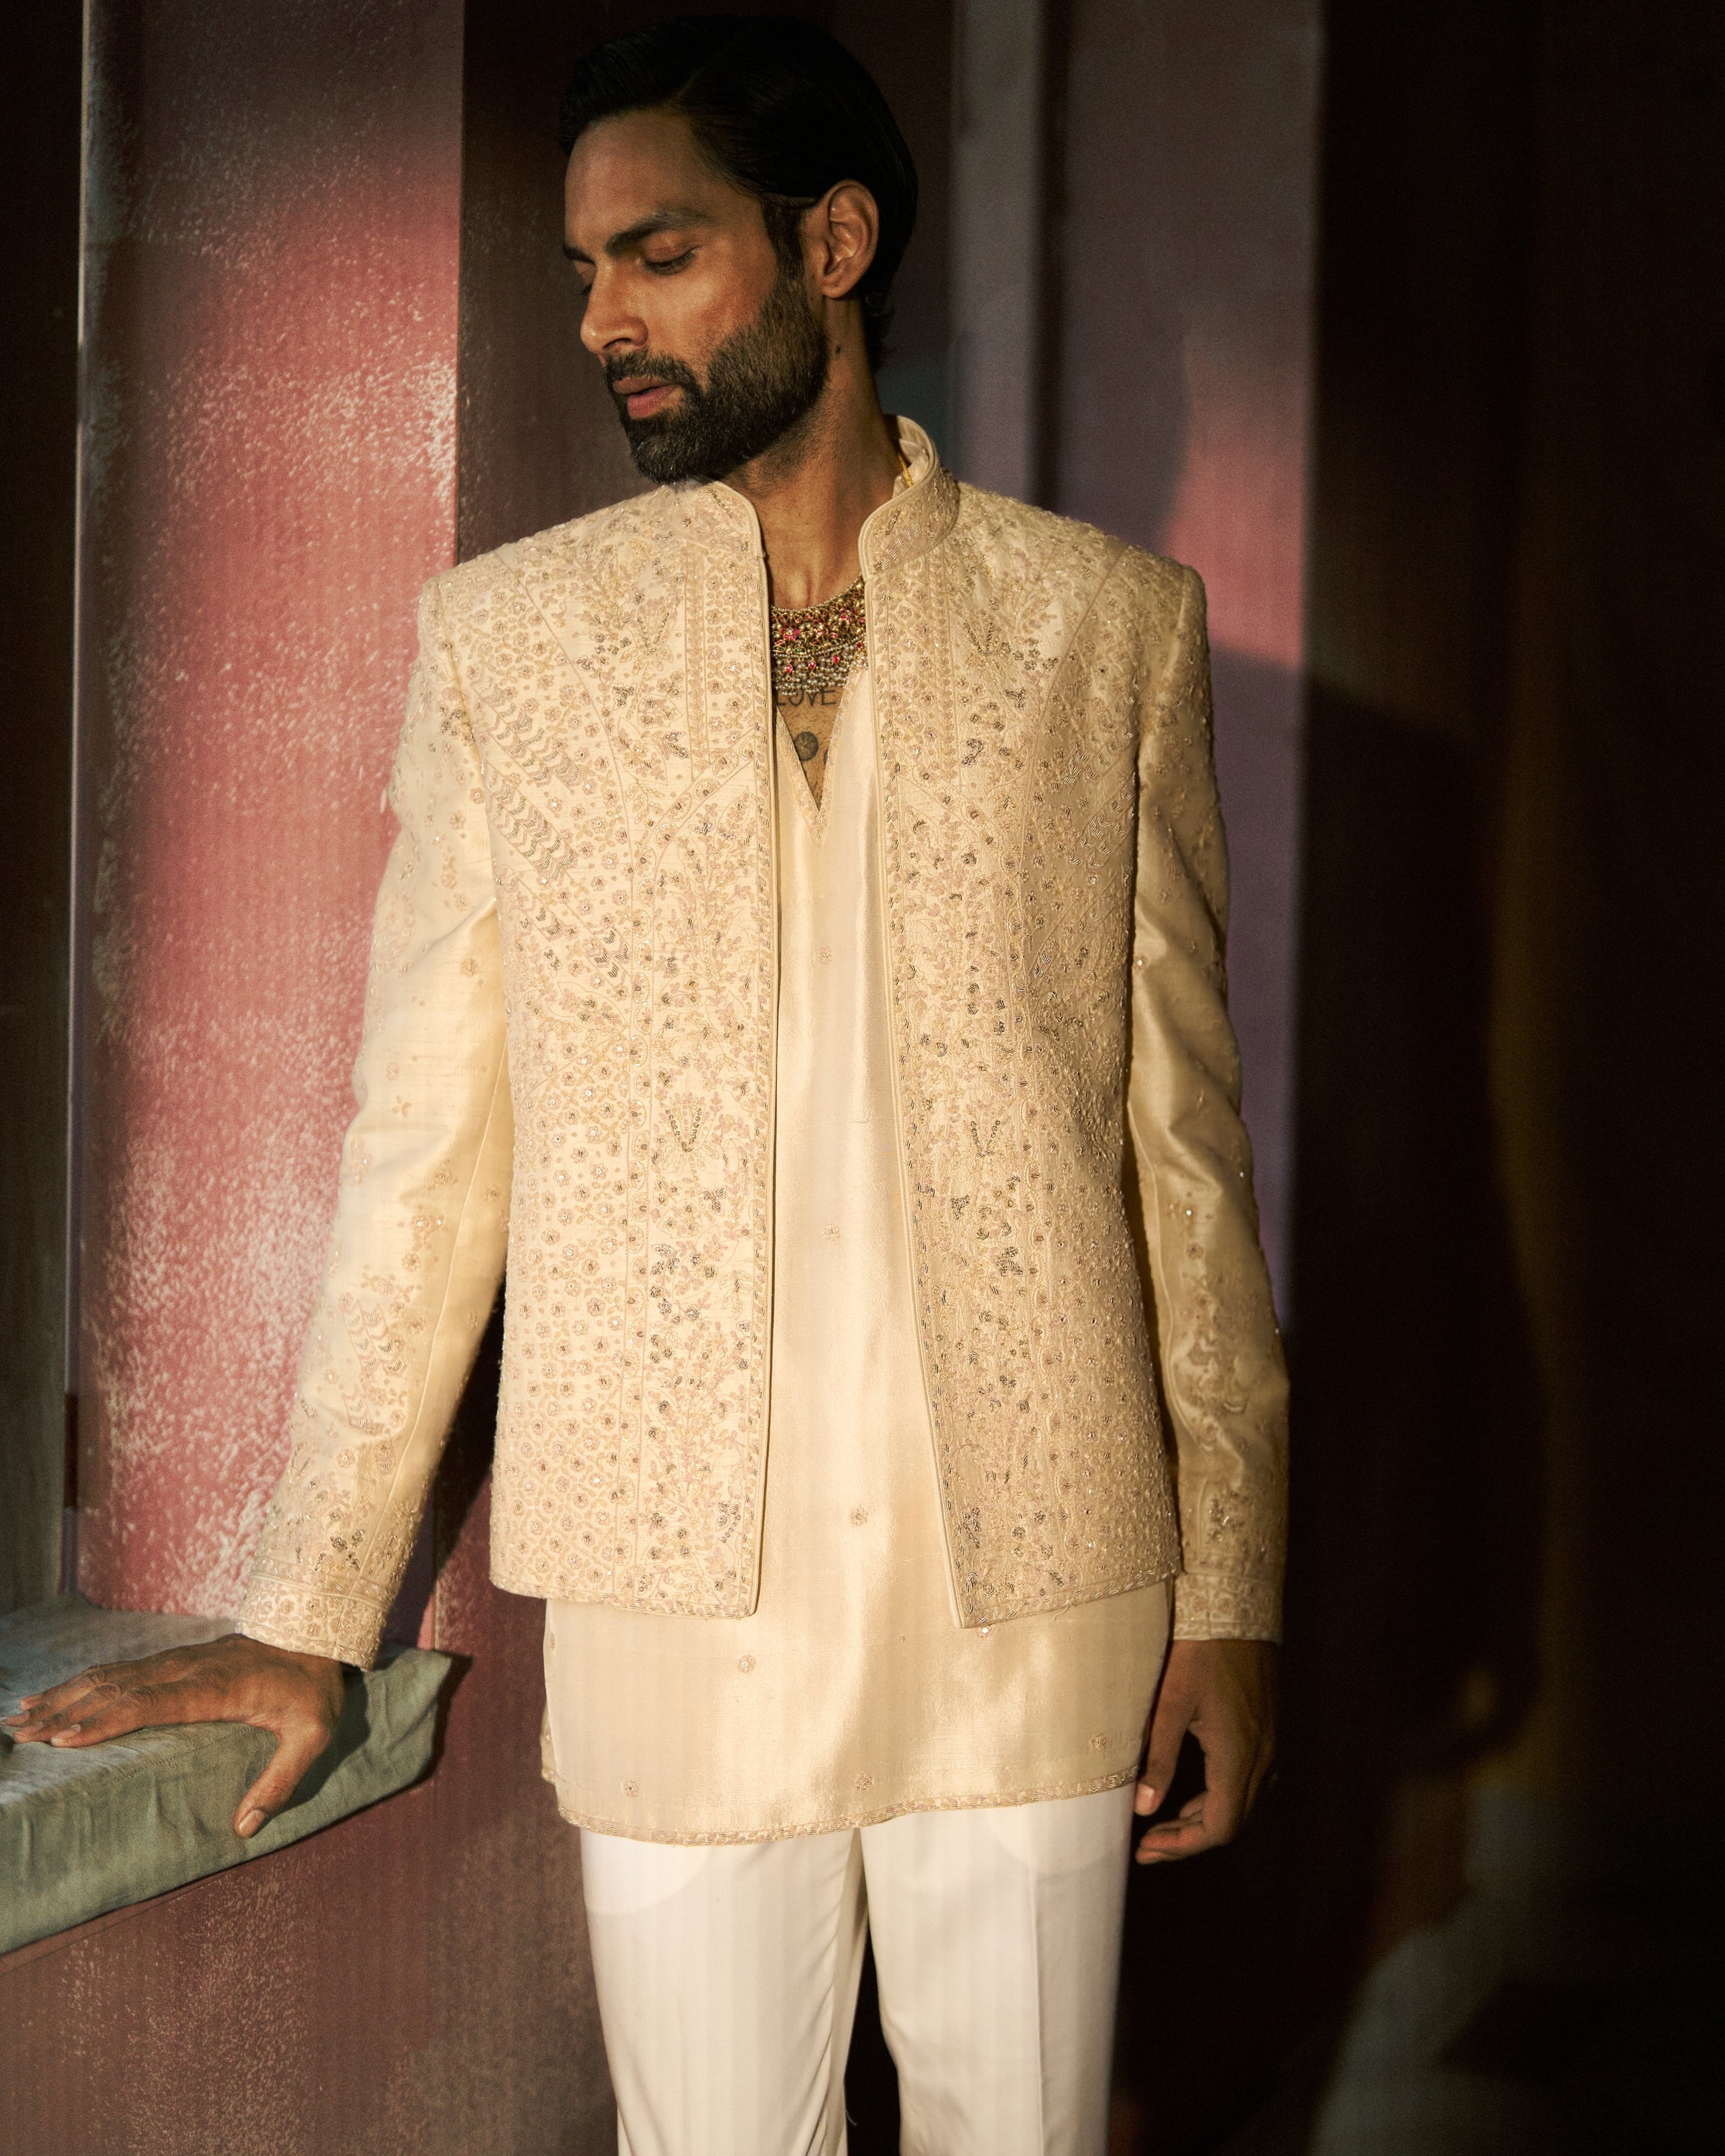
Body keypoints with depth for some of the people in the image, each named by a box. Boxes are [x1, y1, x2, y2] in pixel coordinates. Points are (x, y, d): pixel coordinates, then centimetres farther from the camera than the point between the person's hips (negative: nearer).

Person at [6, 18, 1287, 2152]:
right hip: (675, 1597, 0)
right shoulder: (506, 636, 4)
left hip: (1037, 1583, 0)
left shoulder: (1108, 621, 3)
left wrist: (1230, 1583, 3)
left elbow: (1183, 1127, 5)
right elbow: (422, 1145, 4)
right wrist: (307, 1612, 3)